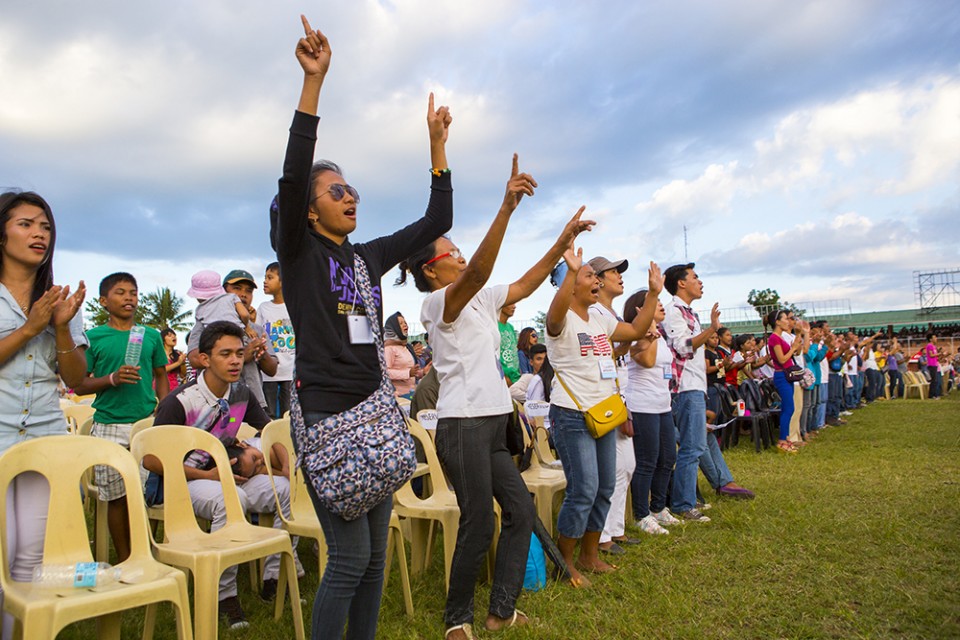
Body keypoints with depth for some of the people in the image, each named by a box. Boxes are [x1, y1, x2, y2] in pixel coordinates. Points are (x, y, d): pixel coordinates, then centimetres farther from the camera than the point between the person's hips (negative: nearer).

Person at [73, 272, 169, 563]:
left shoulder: (151, 336, 10)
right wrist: (111, 379, -15)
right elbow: (79, 385, 2)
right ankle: (124, 561, 20)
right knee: (117, 497, 4)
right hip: (109, 427, -2)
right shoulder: (94, 337, 2)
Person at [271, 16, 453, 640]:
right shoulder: (299, 253, -2)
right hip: (324, 412, -6)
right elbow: (292, 177, -19)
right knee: (349, 555, -5)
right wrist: (314, 81, -24)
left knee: (375, 552, 12)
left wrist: (437, 141, 11)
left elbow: (437, 220, 14)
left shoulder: (370, 257, 13)